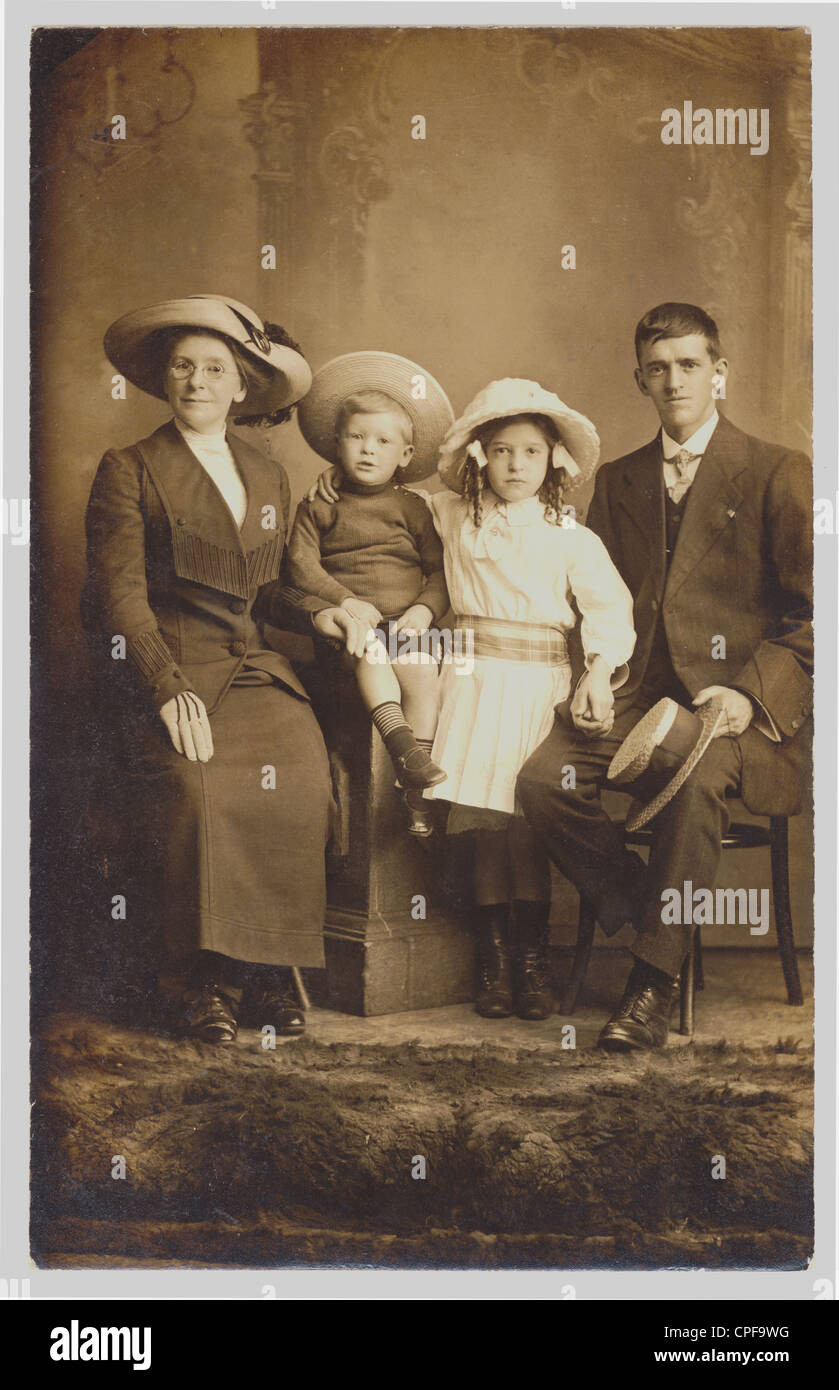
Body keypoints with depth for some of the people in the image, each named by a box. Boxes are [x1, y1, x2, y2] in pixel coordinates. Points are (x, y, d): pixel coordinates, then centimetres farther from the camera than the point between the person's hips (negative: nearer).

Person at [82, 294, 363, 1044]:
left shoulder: (269, 476, 21)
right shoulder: (128, 470, 6)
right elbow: (121, 594, -5)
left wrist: (313, 610, 3)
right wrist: (170, 691, -18)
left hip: (257, 670, 4)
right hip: (165, 673, -3)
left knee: (299, 776, -25)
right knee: (196, 784, -31)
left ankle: (270, 966, -12)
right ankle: (208, 973, -15)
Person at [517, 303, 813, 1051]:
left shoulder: (781, 474, 5)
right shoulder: (617, 481, 20)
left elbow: (811, 615, 1)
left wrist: (751, 692, -14)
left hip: (735, 706, -4)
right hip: (636, 699, 4)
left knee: (697, 777, -36)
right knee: (541, 776, -24)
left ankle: (655, 979, -22)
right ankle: (632, 900, -1)